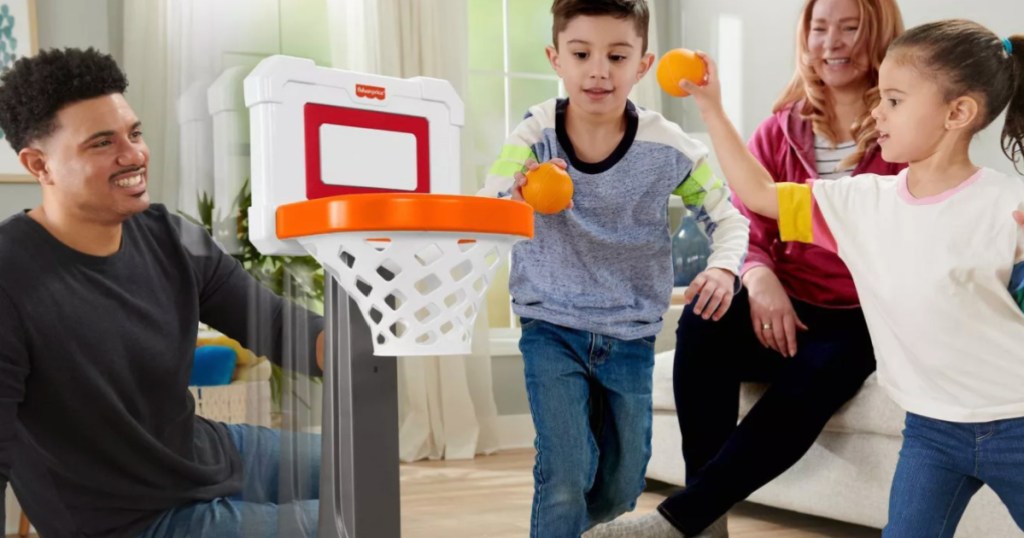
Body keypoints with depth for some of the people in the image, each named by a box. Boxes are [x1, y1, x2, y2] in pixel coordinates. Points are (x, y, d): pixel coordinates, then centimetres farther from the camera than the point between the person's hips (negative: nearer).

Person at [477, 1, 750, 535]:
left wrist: (723, 268, -22)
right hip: (551, 327, -2)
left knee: (621, 489, 16)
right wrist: (517, 201, -44)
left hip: (630, 335, 2)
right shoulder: (535, 135, -14)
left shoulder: (667, 148, -13)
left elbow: (728, 217, 0)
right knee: (565, 477, -15)